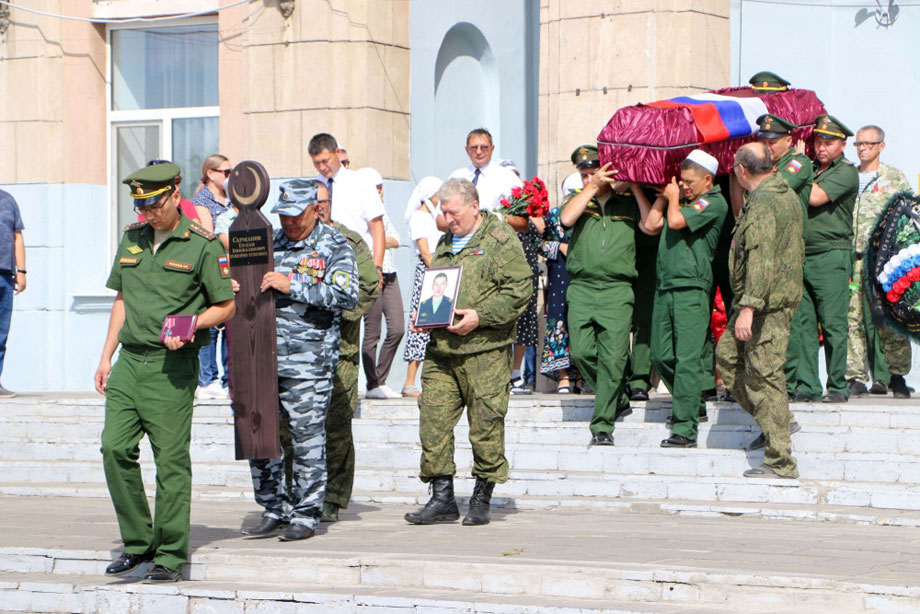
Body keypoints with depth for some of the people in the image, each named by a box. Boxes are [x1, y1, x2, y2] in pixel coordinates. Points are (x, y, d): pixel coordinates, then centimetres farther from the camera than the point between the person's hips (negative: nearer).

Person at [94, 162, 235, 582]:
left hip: (172, 365, -5)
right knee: (115, 448, -4)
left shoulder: (202, 245, -4)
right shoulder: (131, 239, 14)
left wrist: (190, 325, -18)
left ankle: (170, 556, 4)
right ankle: (138, 542, 10)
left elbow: (226, 306, 0)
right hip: (129, 359, 5)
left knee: (171, 460, -4)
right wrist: (106, 356, 15)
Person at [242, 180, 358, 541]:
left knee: (306, 437, -3)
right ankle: (274, 510, 15)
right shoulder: (270, 243, 16)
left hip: (309, 359, -5)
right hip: (263, 356, 5)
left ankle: (305, 515, 6)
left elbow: (346, 296, -14)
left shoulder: (335, 247, 0)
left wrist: (292, 285, -16)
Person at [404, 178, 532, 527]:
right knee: (433, 421, 0)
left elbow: (520, 289, -9)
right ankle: (442, 499, 7)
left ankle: (481, 499, 9)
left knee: (486, 426, -2)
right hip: (441, 348, 6)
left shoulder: (501, 240, -1)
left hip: (485, 352, -6)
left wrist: (481, 316, -16)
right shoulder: (445, 244, 21)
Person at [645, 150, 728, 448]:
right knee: (662, 357, 10)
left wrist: (674, 198, 4)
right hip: (666, 287, 9)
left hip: (691, 290, -8)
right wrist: (666, 194, 15)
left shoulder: (714, 202, -5)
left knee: (687, 360, -12)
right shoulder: (684, 200, 20)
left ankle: (685, 430, -14)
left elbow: (676, 221, -16)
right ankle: (694, 405, 28)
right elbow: (652, 225, 16)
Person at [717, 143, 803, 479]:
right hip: (785, 293, 10)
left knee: (765, 373, -7)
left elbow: (761, 259, -26)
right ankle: (773, 420, 18)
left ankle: (780, 462, -5)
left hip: (767, 301, -10)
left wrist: (748, 306, -29)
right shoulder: (789, 195, 14)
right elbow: (797, 250, 22)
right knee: (728, 354, 17)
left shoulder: (762, 203, -18)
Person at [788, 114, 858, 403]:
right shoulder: (810, 169, 19)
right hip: (801, 255, 6)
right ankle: (806, 386, 6)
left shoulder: (846, 172, -2)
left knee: (833, 324, -5)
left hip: (831, 256, -6)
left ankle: (838, 386, 1)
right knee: (803, 323, 3)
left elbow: (816, 197, -15)